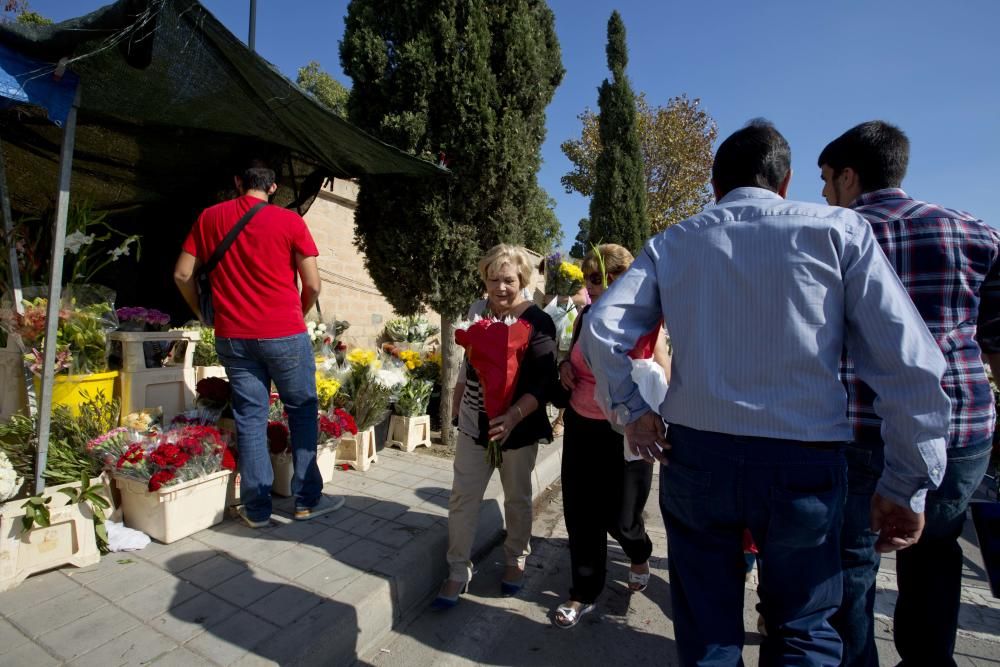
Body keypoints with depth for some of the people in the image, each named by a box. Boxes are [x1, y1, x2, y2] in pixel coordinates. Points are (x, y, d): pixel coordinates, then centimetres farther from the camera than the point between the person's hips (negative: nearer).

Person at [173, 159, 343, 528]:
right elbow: (313, 284, -6)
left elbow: (182, 275, 7)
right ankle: (306, 499, 16)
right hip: (284, 334, -3)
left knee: (250, 418, 10)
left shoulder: (209, 217, 6)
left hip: (232, 336, 4)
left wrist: (203, 313, 21)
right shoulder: (289, 221, -4)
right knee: (302, 412, 9)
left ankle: (256, 508, 17)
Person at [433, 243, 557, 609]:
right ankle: (458, 571, 23)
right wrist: (459, 404, 21)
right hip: (474, 423, 4)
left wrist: (514, 416, -30)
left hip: (518, 427, -4)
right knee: (463, 496, 6)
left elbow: (543, 381, -17)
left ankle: (516, 559, 38)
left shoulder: (537, 322, -13)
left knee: (517, 498, 15)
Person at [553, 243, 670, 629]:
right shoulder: (586, 318, -2)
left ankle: (639, 556, 48)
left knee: (619, 518, 11)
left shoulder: (648, 327, -13)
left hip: (625, 434, -3)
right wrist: (566, 366, -5)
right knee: (580, 513, 9)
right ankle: (584, 593, 32)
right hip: (581, 427, 4)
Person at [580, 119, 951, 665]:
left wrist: (631, 410, 2)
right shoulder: (839, 229, 1)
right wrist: (907, 485, 2)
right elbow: (911, 365, -4)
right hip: (802, 462, -1)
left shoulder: (672, 243, 5)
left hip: (694, 454, 2)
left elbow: (600, 329, -6)